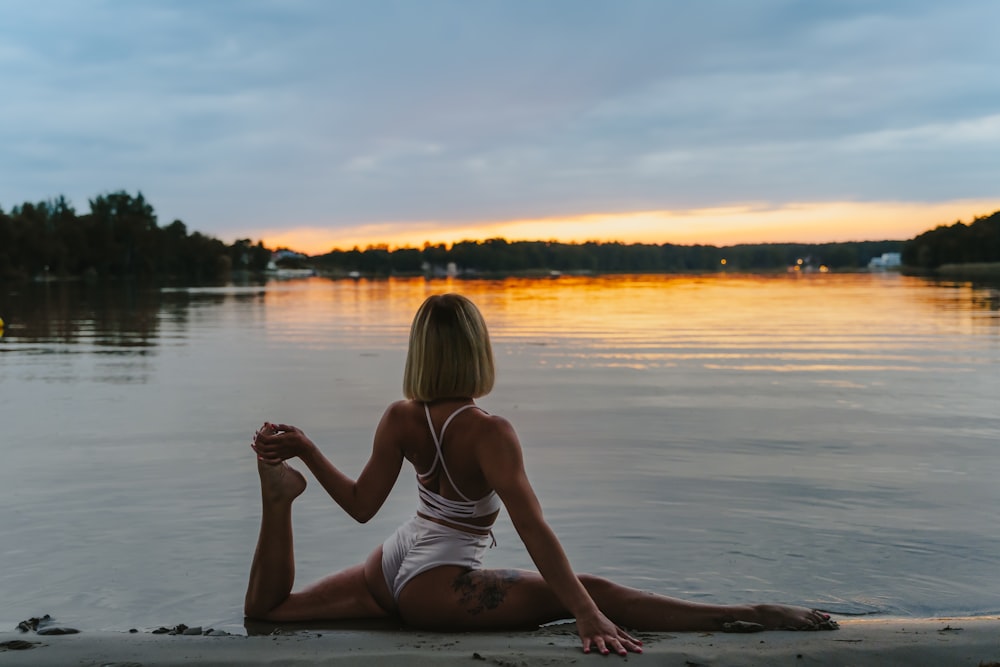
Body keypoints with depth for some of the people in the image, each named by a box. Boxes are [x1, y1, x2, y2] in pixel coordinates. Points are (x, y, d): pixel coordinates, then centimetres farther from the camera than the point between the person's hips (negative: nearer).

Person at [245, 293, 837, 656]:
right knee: (593, 592, -14)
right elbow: (533, 530, -25)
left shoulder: (399, 421, 0)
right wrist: (588, 617, -28)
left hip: (389, 570, 6)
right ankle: (747, 617, -21)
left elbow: (361, 505, 7)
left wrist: (305, 450, 16)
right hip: (436, 588, -6)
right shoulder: (490, 434, -18)